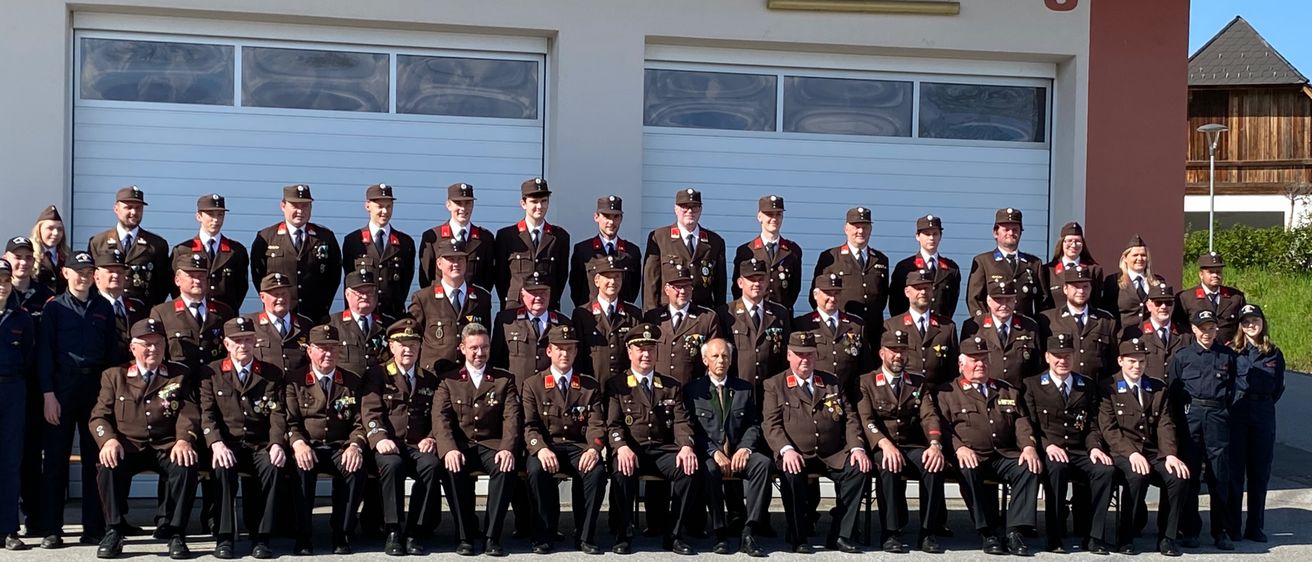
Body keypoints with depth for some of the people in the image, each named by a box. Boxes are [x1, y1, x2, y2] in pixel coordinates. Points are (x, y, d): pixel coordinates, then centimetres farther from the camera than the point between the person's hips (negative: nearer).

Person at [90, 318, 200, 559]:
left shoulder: (180, 375, 13)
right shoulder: (114, 376, 14)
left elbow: (189, 414, 3)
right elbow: (99, 415, 7)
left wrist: (184, 440, -19)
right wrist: (109, 440, -16)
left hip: (166, 447, 0)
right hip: (128, 446, 0)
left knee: (185, 465, -33)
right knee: (108, 465, -33)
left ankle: (175, 533, -21)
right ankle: (114, 531, -18)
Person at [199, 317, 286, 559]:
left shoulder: (272, 374, 11)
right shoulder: (211, 372, 9)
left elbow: (278, 413, 2)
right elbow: (207, 413, -1)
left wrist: (277, 443, -18)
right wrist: (216, 443, -20)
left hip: (260, 446, 1)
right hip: (227, 444, 0)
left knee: (273, 466, -33)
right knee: (223, 466, -35)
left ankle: (260, 537, -22)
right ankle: (224, 538, -25)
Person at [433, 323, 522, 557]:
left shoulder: (505, 380, 13)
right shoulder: (449, 381, 13)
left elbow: (512, 418, 0)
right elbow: (440, 418, -2)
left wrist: (507, 448, -20)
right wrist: (449, 449, -22)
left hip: (491, 445, 0)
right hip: (459, 446, 0)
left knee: (506, 468, -33)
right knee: (454, 469, -34)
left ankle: (491, 537, -27)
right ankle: (465, 536, -21)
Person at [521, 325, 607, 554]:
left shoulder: (590, 386, 12)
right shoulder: (533, 384, 8)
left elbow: (596, 424, 2)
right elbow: (530, 426, -1)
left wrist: (594, 448, -21)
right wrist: (541, 449, -23)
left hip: (579, 447, 1)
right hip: (546, 446, -1)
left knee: (597, 470, -32)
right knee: (537, 470, -36)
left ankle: (585, 536, -16)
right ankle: (544, 535, -17)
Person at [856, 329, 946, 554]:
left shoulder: (919, 382, 17)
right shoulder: (866, 382, 7)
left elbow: (929, 416, 3)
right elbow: (866, 419, -7)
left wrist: (935, 444, -19)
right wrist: (885, 444, -27)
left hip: (914, 447, 3)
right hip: (881, 448, -2)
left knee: (935, 466, -31)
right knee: (889, 467, -38)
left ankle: (927, 533, -21)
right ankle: (891, 533, -26)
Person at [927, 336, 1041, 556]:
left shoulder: (1008, 392, 25)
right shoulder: (948, 393, 13)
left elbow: (1021, 423, 16)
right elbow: (939, 426, 1)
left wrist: (1029, 446, -6)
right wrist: (958, 447, -18)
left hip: (1006, 456, 3)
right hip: (971, 457, -3)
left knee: (1030, 469, -28)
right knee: (968, 472, -37)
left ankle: (1015, 531, -26)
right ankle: (990, 532, -27)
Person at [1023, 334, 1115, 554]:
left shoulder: (1087, 385, 19)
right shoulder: (1032, 385, 10)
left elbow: (1093, 425, 15)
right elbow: (1029, 425, 2)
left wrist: (1095, 447, -6)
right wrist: (1047, 445, -16)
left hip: (1081, 453, 3)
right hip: (1049, 453, -3)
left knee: (1106, 469, -29)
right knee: (1056, 468, -38)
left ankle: (1093, 537, -20)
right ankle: (1054, 538, -28)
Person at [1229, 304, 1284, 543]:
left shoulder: (1274, 354, 8)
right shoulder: (1231, 351, -1)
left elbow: (1278, 387, 13)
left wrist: (1265, 405, 5)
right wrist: (1230, 405, -2)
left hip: (1264, 416, 3)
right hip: (1236, 414, -3)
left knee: (1260, 472, 6)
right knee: (1234, 471, 1)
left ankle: (1255, 527, 14)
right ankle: (1231, 526, 8)